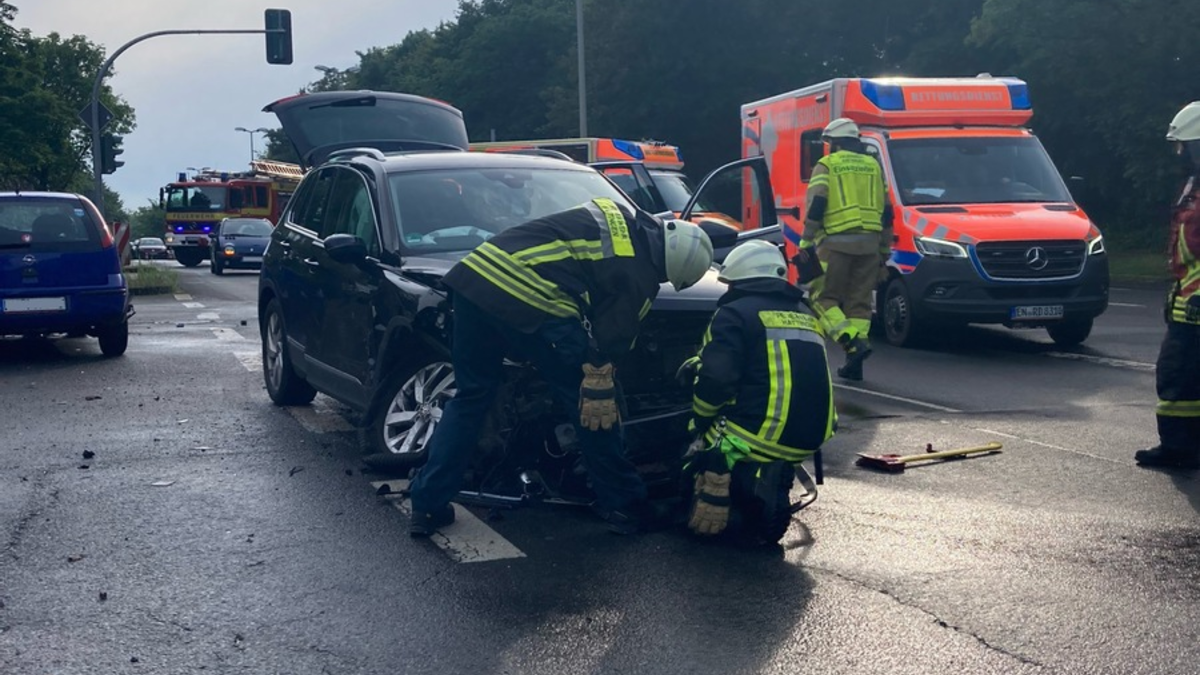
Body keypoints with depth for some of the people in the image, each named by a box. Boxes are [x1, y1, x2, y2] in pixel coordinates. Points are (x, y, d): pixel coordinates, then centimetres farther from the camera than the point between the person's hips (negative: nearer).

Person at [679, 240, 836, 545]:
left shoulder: (736, 313, -5)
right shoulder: (805, 316, 18)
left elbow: (715, 380, -14)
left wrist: (701, 422, 6)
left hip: (760, 438, -7)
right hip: (810, 437, 7)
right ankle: (768, 482, 9)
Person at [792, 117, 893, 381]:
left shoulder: (827, 165, 4)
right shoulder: (873, 166, 19)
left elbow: (815, 206, -8)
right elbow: (886, 212, 18)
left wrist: (805, 243, -7)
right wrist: (884, 251, 22)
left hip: (836, 242, -5)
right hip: (869, 243, 5)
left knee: (824, 298, 2)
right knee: (860, 302, 8)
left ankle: (854, 343, -17)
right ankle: (854, 363, 5)